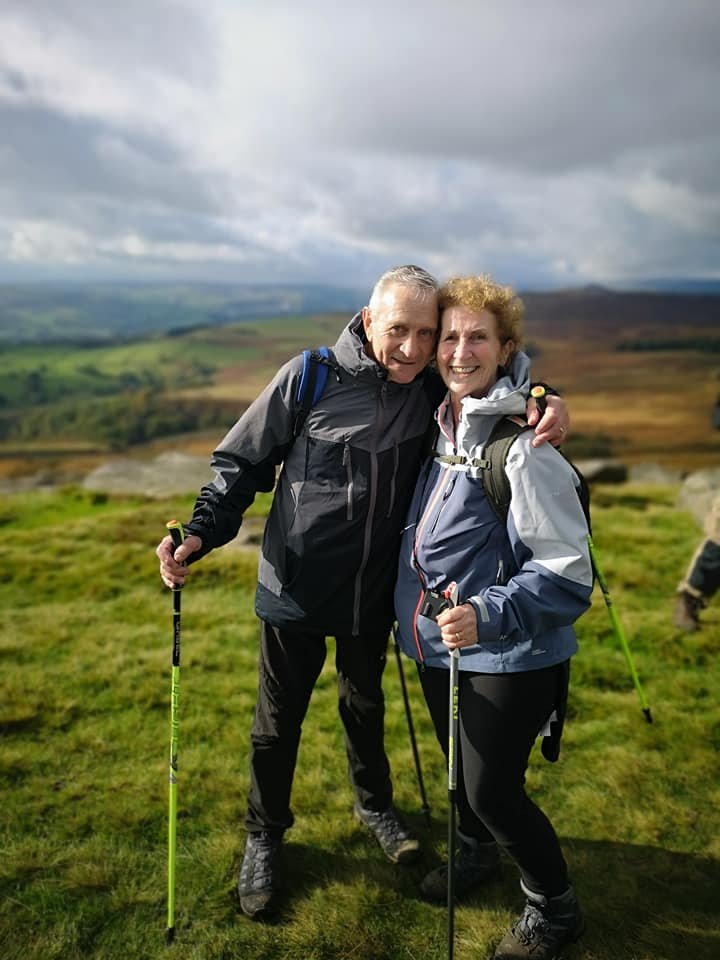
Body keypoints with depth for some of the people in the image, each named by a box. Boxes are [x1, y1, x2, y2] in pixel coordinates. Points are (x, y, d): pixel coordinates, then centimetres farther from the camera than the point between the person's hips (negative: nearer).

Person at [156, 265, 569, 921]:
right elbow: (242, 463, -8)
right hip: (296, 591, -3)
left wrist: (546, 403, -17)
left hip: (373, 595, 3)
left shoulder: (433, 390, -7)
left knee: (365, 706, 25)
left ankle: (375, 805, 52)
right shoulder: (309, 379, -16)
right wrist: (201, 533, -21)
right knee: (279, 721, 14)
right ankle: (265, 836, 39)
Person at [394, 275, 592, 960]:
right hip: (437, 646, 7)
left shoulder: (524, 446, -23)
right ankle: (476, 854, 54)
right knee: (459, 769, 24)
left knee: (492, 789, 4)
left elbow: (568, 575, -23)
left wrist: (486, 616, -35)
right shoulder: (439, 427, 1)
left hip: (508, 658, -7)